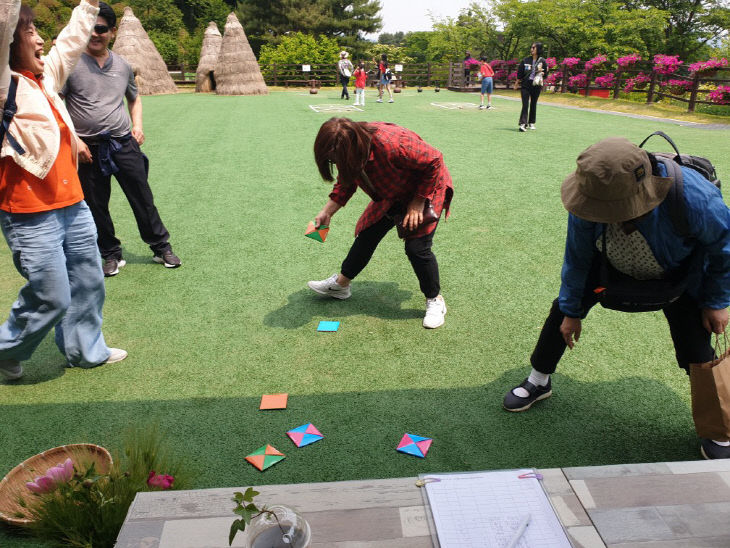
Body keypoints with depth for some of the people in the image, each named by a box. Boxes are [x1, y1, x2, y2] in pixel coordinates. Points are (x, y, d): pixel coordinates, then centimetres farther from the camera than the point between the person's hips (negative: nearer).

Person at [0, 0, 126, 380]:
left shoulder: (44, 76, 10)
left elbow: (73, 39, 21)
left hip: (72, 206, 8)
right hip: (32, 217, -8)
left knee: (88, 284, 16)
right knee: (51, 299, -1)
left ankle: (85, 350, 36)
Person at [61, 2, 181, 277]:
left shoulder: (122, 66, 8)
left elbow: (134, 98, 25)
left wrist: (137, 125, 8)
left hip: (124, 144, 2)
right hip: (89, 150, -2)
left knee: (143, 199, 5)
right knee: (97, 206, 7)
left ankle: (161, 248, 18)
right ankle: (111, 254, 23)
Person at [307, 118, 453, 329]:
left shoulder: (391, 144, -41)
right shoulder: (347, 148, -17)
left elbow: (433, 161, -29)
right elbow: (345, 183, 2)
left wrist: (418, 202, -25)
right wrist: (327, 212, -7)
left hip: (427, 188, -7)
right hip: (392, 194, 7)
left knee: (417, 246, -14)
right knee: (367, 234, 6)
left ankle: (435, 300, 6)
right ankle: (341, 284, 23)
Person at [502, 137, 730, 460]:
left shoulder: (696, 199, -43)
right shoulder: (590, 202, -34)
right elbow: (577, 256, -15)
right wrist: (572, 311, -5)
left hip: (679, 274, -2)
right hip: (612, 262, 3)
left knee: (696, 349, -6)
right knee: (561, 311, 1)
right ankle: (538, 382, 26)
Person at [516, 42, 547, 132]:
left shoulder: (542, 61, 3)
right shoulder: (525, 60, 3)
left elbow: (545, 74, 10)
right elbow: (520, 72, 6)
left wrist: (541, 73, -9)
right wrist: (517, 83, 6)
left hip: (536, 85, 1)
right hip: (525, 85, -1)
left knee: (533, 104, 9)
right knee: (525, 104, -10)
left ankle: (531, 123, 19)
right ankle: (523, 123, -14)